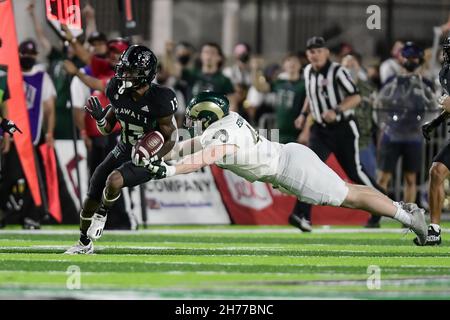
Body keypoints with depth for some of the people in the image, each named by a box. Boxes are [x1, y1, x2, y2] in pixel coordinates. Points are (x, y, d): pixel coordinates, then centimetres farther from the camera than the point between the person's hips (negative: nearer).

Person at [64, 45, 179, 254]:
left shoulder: (159, 100, -25)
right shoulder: (119, 92, -9)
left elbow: (170, 138, -16)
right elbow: (107, 129, 4)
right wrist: (99, 117, -18)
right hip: (123, 151, 6)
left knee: (114, 180, -32)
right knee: (91, 198, 6)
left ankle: (102, 214, 0)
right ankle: (84, 244, 31)